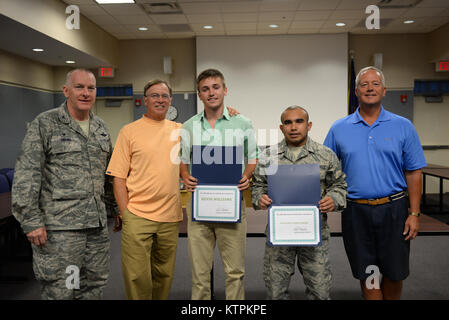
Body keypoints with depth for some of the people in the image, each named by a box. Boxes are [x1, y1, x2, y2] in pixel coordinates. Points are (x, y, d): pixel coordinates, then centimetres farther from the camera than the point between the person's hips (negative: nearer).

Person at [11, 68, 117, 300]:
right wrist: (31, 221, -14)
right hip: (60, 228, -6)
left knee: (95, 286, 14)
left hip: (97, 225, 6)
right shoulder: (44, 124, -4)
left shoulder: (101, 128, 15)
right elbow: (25, 176, -10)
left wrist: (116, 209, 21)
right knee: (60, 291, -1)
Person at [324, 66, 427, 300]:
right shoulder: (339, 129, 3)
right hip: (356, 211, 0)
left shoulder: (403, 127, 2)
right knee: (367, 275, 11)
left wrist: (414, 214, -3)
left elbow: (413, 173, 2)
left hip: (393, 209, 0)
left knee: (394, 274, 11)